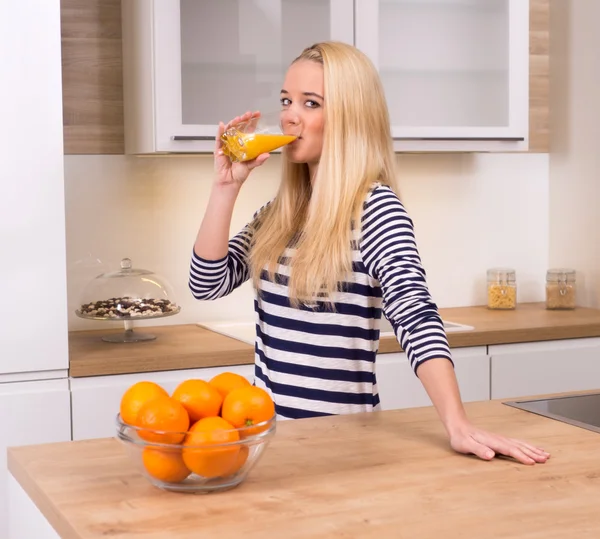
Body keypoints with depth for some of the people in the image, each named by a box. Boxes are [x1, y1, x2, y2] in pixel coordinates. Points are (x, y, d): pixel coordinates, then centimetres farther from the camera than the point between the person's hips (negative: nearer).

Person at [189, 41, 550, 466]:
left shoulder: (375, 207, -15)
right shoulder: (280, 210, 6)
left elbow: (416, 318, -26)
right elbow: (208, 283, 2)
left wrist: (458, 426, -37)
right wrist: (226, 187, -6)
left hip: (336, 432, -7)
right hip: (269, 423, 7)